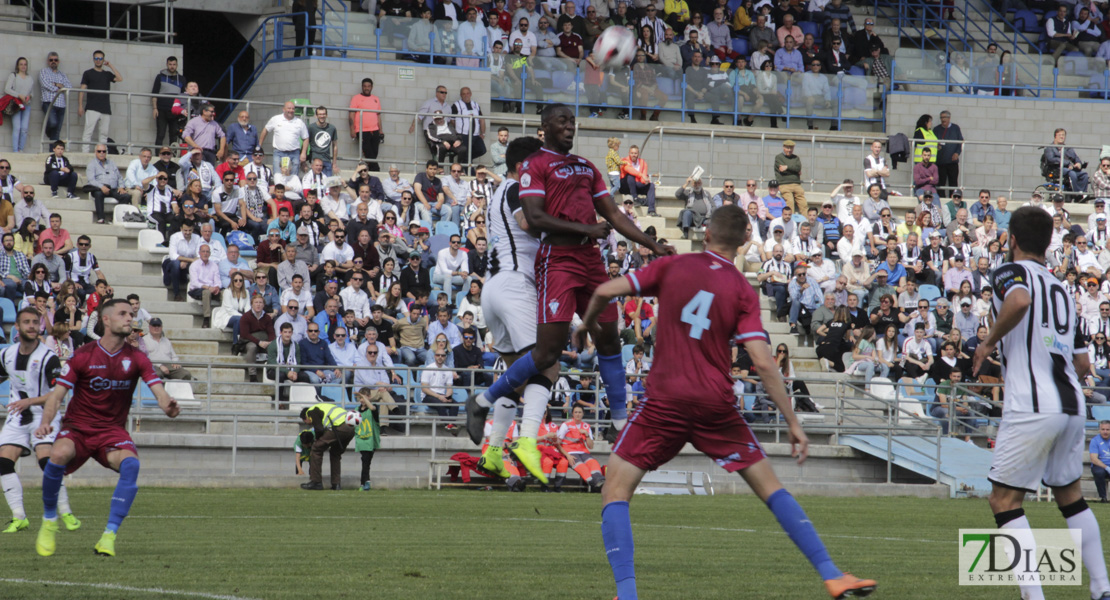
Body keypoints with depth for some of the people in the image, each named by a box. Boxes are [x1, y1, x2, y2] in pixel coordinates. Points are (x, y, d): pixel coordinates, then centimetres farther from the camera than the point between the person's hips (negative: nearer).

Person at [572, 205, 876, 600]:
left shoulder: (672, 267, 4)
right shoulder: (742, 291, 2)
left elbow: (606, 291, -1)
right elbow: (763, 363, -7)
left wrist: (587, 324, 21)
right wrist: (793, 423, -3)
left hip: (666, 401, -1)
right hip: (716, 404, 1)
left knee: (616, 489, 7)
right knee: (770, 487, 12)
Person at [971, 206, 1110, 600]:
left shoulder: (1010, 272, -1)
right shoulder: (1061, 288, 20)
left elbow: (1019, 301, -27)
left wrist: (989, 342, -13)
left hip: (1032, 406, -7)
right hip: (1072, 404, 7)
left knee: (1004, 501, -1)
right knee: (1070, 496, 22)